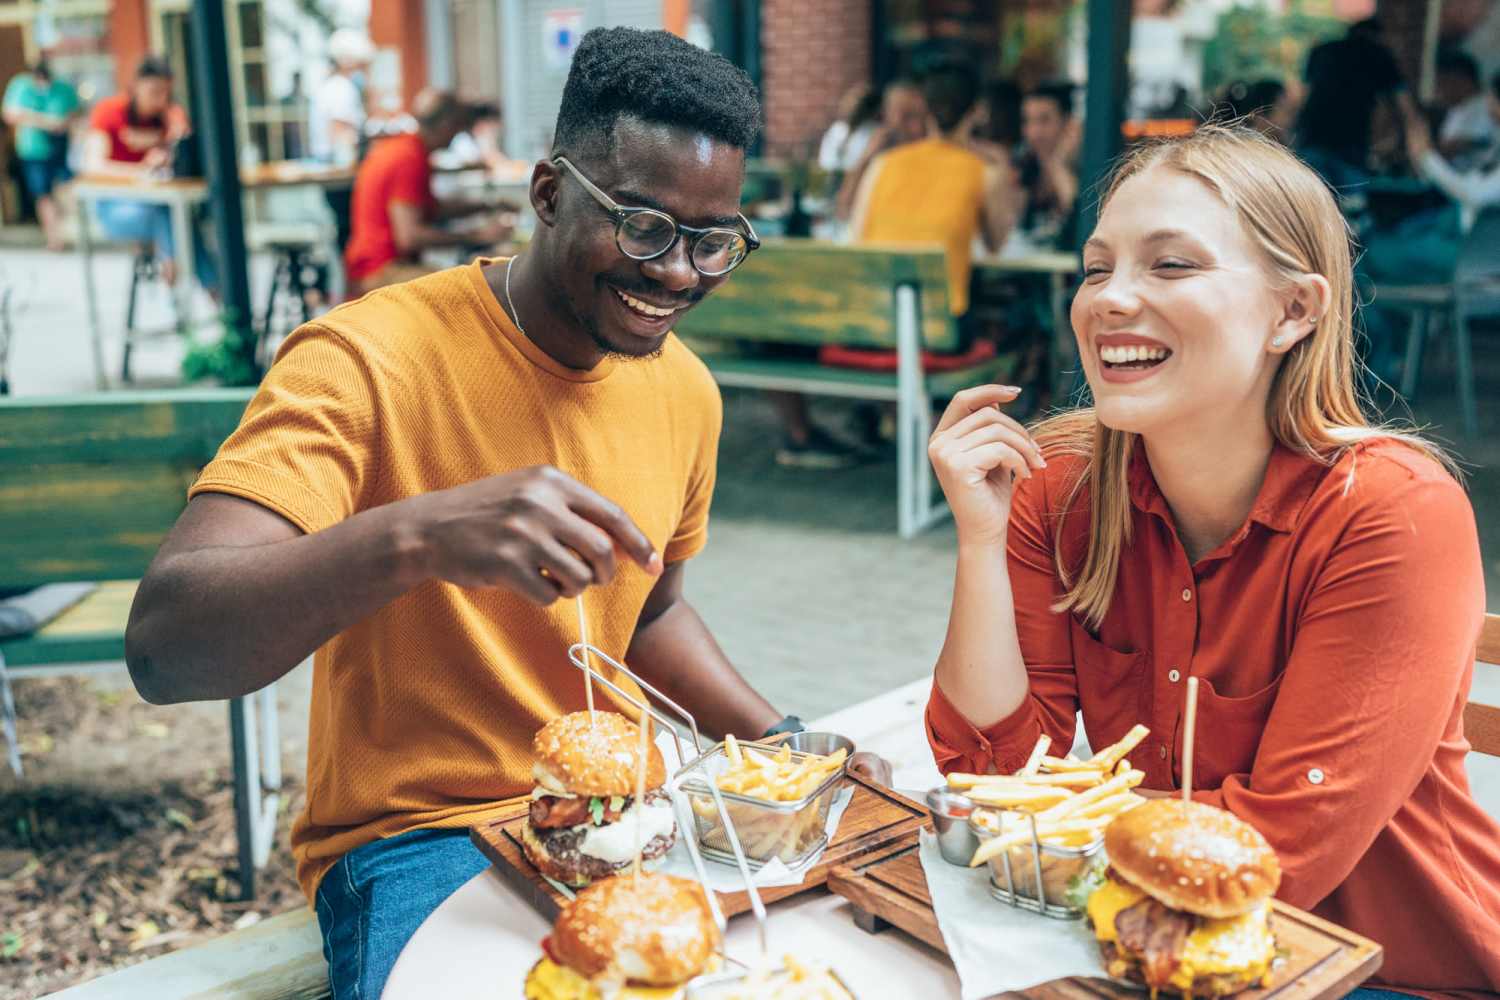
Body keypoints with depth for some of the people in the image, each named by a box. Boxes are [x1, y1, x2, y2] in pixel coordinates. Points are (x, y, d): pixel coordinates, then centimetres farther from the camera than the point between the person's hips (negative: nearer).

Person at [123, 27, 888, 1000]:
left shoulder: (685, 391, 1)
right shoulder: (371, 359, -19)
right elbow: (161, 645, -29)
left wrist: (786, 741, 1)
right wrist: (416, 535, -45)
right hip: (414, 838, -5)